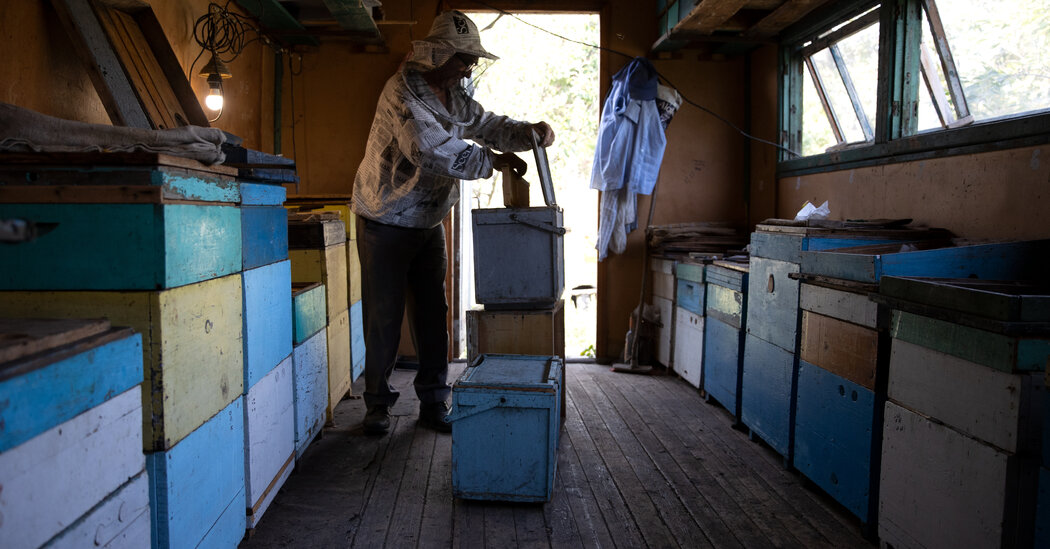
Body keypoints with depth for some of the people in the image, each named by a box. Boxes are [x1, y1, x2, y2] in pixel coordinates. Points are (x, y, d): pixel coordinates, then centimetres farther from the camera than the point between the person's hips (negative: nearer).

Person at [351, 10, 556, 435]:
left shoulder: (452, 95, 8)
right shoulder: (403, 93, -20)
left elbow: (485, 124, 15)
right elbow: (434, 151, -32)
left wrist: (529, 133, -5)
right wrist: (493, 161, -27)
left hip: (429, 224, 8)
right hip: (387, 223, -7)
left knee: (432, 315, 8)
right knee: (384, 317, 1)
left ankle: (433, 404, 17)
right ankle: (378, 403, 16)